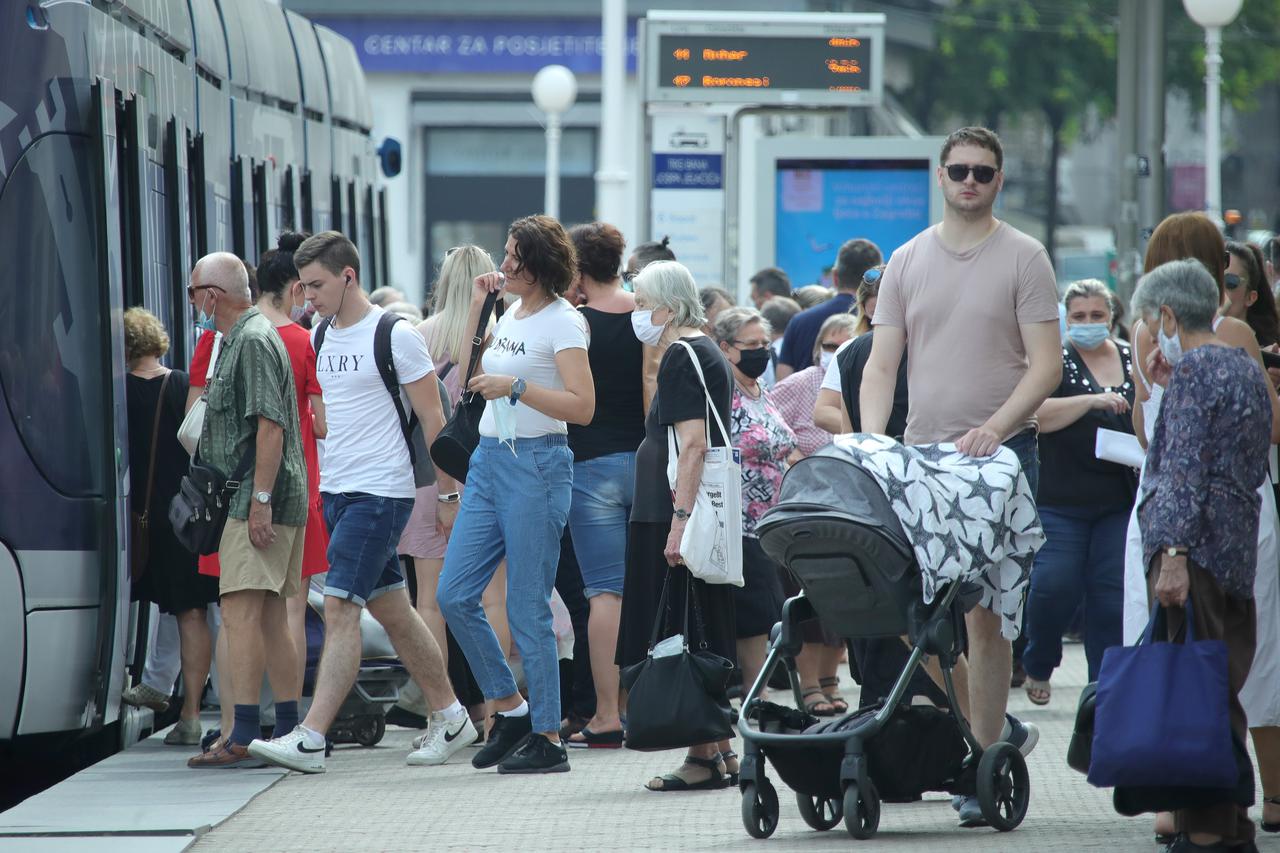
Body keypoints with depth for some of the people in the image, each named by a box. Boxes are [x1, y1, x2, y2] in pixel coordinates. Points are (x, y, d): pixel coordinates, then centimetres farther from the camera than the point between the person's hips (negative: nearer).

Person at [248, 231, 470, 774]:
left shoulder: (395, 336, -10)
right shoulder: (320, 337, 12)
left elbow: (432, 419, -7)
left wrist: (448, 495, -7)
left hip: (381, 492, -8)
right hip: (335, 490, 8)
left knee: (340, 607, -15)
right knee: (390, 610, 13)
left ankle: (310, 738, -20)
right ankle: (449, 717, 25)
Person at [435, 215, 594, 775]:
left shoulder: (563, 322, -9)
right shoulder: (511, 315, 14)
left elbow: (582, 407, -17)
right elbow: (471, 376, 25)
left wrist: (516, 386, -22)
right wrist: (475, 306, 18)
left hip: (536, 464, -8)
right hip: (489, 461, 8)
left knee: (527, 610, -5)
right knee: (454, 596, 3)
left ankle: (547, 738, 3)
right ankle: (509, 708, 17)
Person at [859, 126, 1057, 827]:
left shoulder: (1023, 258, 0)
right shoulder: (908, 261, 11)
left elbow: (1046, 364, -5)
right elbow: (881, 365, 9)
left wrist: (992, 429, -19)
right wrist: (871, 442, -7)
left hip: (1000, 454, -4)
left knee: (983, 609, -6)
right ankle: (996, 728, 19)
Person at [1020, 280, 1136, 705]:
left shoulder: (1132, 359, 11)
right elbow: (1037, 414, -16)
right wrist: (1091, 400, -23)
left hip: (1119, 501, 3)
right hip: (1061, 498, -3)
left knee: (1111, 593, 0)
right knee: (1054, 586, -10)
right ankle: (1037, 666, 15)